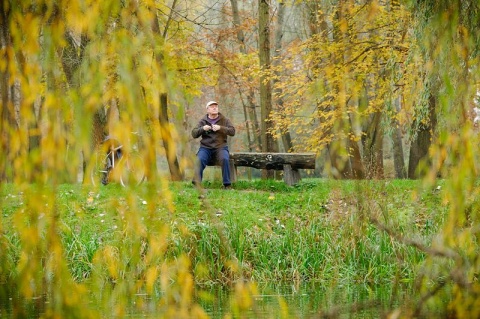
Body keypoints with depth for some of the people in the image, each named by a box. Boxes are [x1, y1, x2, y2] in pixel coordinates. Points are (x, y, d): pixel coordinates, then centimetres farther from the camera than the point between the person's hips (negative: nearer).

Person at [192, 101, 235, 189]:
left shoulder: (224, 120, 11)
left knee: (225, 159, -32)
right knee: (200, 159, -30)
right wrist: (202, 129, -14)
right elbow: (194, 134, 5)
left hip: (220, 147, -1)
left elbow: (232, 131, -1)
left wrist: (220, 128, -15)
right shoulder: (203, 121, 13)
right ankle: (196, 183, -30)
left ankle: (227, 185, -24)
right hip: (205, 148, 1)